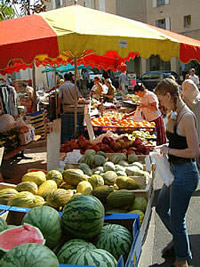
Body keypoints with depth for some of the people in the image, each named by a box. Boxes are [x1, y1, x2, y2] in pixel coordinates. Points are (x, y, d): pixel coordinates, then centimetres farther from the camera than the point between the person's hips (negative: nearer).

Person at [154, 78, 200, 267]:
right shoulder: (177, 114, 6)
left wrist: (169, 150, -15)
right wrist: (170, 120, -1)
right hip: (175, 171, 10)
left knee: (176, 219, 6)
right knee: (161, 208, 25)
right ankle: (180, 242, 47)